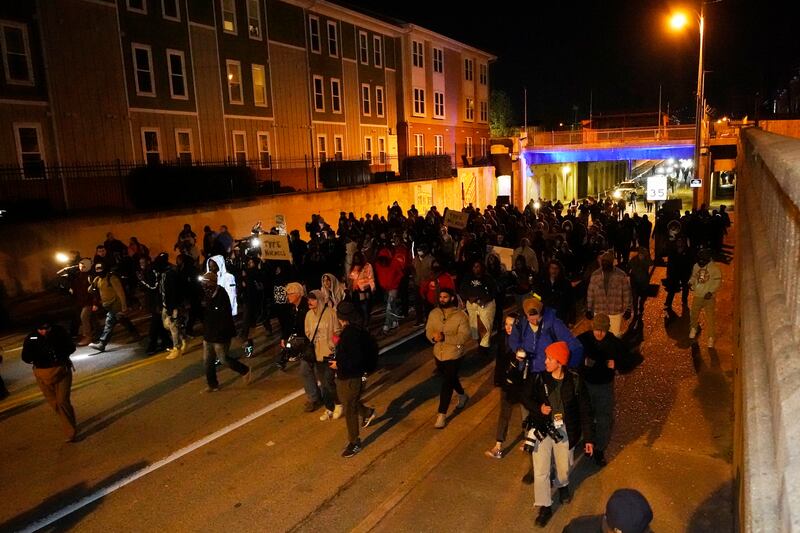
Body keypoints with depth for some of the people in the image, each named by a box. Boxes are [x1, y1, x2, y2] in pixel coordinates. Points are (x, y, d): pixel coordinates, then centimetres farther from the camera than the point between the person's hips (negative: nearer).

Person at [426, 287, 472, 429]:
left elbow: (464, 336, -21)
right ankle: (462, 396, 53)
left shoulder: (460, 315, -17)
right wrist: (433, 336, -24)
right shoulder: (433, 313, -2)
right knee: (451, 379, 25)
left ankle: (442, 415, 6)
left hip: (454, 355, -6)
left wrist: (445, 337, -31)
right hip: (438, 353, 6)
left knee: (446, 384, -5)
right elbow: (428, 331, 0)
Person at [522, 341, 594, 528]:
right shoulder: (539, 379, -12)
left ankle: (563, 485, 55)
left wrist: (588, 437, -5)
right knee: (540, 472, 2)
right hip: (542, 430, 0)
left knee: (564, 467, 20)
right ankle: (545, 507, 23)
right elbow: (526, 398, 3)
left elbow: (585, 410, -7)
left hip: (564, 432, 0)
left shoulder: (575, 381, -15)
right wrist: (538, 408, -17)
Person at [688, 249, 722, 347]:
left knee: (710, 317, 0)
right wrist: (690, 283, -8)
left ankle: (711, 337, 16)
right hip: (697, 295, 4)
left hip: (709, 297, -4)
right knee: (694, 314, 18)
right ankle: (693, 328, 47)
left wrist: (711, 292, -23)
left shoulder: (714, 268, -14)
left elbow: (718, 281, -12)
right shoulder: (696, 266, -1)